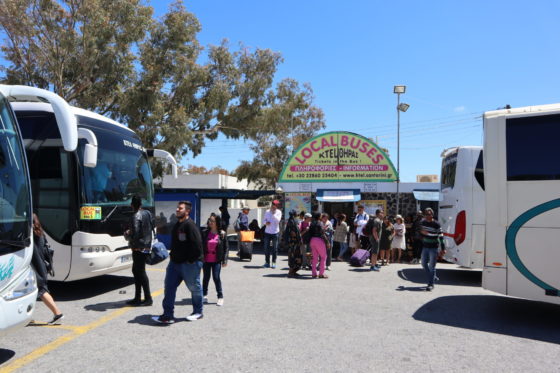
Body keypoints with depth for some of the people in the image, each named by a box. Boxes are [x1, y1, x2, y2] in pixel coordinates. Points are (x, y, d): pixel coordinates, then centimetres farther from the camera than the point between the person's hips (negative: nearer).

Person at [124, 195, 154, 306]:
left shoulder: (135, 217, -18)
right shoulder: (147, 213, 6)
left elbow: (135, 234, -23)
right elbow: (153, 225, 18)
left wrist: (127, 234, -4)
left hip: (139, 248, -9)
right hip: (147, 246, 9)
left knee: (141, 272, -2)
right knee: (136, 271, 17)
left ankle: (148, 299, 4)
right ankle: (137, 298, 22)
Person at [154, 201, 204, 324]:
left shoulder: (190, 225, -18)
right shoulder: (177, 225, 13)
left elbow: (197, 244, -24)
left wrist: (191, 260, -18)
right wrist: (172, 255, 14)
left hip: (190, 264, -9)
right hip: (175, 263, 9)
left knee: (195, 288, 8)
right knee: (169, 287, 4)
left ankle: (198, 312, 24)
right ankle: (168, 316, 8)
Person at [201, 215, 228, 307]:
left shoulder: (222, 234, -4)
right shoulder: (204, 233, 0)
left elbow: (226, 247, -1)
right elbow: (200, 245, 2)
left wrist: (224, 260, -6)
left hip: (216, 261, -2)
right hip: (206, 260, 2)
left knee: (216, 278, -3)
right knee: (206, 277, 12)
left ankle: (220, 297, 9)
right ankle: (204, 295, 29)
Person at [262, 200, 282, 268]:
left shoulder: (279, 212, -2)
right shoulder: (267, 211, 7)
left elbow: (278, 220, -17)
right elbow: (264, 220, 11)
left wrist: (273, 213, -22)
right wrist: (265, 222, -10)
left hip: (275, 232, -3)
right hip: (267, 232, 3)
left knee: (275, 248, 1)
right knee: (266, 248, 4)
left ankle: (274, 262, 10)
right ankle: (267, 262, 15)